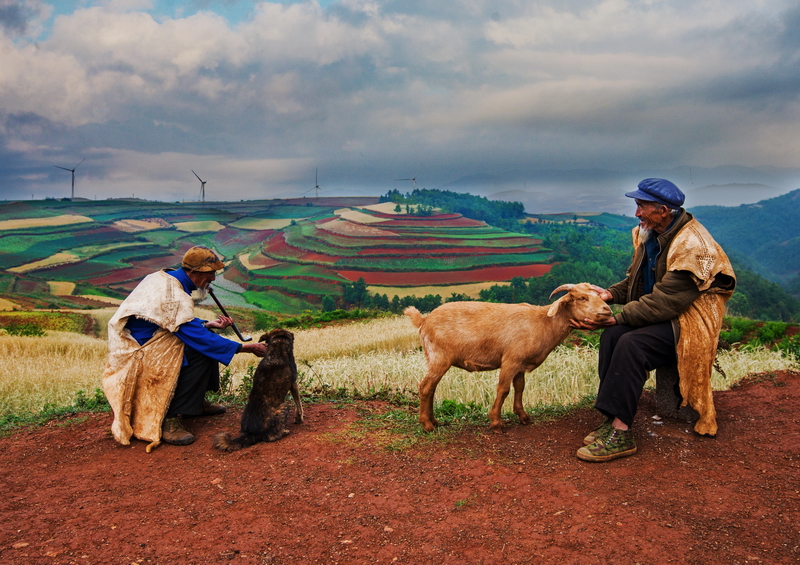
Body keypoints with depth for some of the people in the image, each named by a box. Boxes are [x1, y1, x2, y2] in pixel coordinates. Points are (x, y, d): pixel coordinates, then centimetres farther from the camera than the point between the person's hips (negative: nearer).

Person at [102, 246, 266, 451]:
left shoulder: (166, 278, 4)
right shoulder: (174, 296, -25)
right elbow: (200, 339, -25)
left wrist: (209, 324, 8)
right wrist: (246, 347, -20)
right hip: (137, 354, -10)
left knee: (206, 338, 10)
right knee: (201, 351, -21)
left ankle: (197, 401, 19)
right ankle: (168, 419, -18)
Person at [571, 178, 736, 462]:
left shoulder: (692, 246, -21)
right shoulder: (649, 235, 7)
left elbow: (664, 301, -26)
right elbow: (635, 281, 16)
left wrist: (616, 318, -26)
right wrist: (610, 293, -5)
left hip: (689, 323, -8)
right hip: (663, 316, 8)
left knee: (631, 344, -31)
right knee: (612, 335, -21)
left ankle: (620, 433, -28)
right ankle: (612, 420, -20)